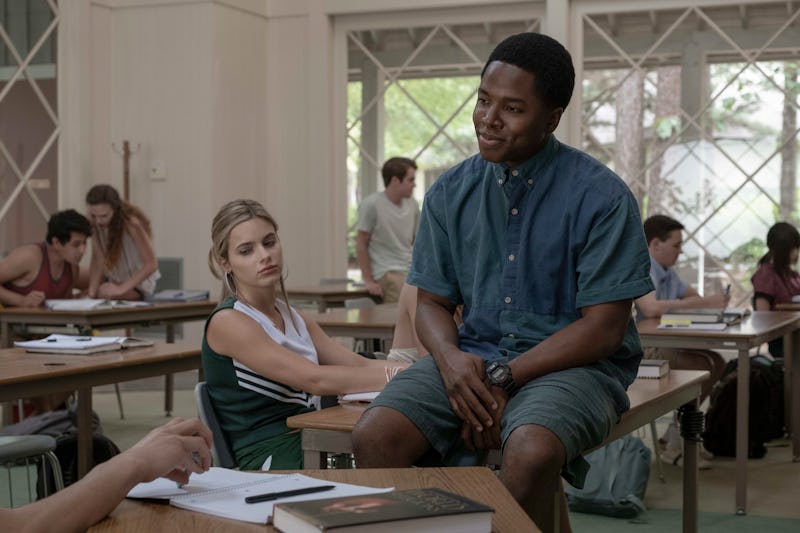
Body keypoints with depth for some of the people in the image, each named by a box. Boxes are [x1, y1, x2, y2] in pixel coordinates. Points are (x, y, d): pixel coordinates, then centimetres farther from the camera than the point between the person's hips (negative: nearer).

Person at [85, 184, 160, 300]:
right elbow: (97, 261, -10)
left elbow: (151, 264, -28)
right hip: (114, 281, 6)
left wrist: (122, 288, -34)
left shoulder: (131, 224, -27)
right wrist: (92, 292, -24)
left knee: (105, 292, -30)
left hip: (138, 284, -6)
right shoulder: (95, 222, -11)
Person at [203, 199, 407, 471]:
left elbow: (361, 365, 9)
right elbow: (315, 379, -16)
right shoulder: (227, 322, -7)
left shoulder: (294, 319, 19)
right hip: (266, 461, -7)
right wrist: (397, 376, -18)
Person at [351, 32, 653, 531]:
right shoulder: (451, 192, 7)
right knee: (374, 437, -22)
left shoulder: (602, 197, -8)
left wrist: (503, 378, -16)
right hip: (472, 355, 4)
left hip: (570, 363, -4)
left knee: (531, 452, -36)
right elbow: (432, 302, 11)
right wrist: (450, 359, -12)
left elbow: (604, 327, -11)